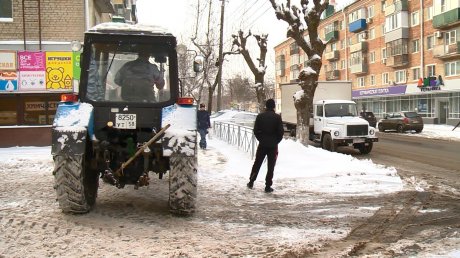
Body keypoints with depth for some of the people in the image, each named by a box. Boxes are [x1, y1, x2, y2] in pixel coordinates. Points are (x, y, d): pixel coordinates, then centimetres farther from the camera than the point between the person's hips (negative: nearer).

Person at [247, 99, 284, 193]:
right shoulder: (277, 117, -7)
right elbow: (281, 132, -8)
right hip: (273, 145, -2)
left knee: (257, 164, 15)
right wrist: (276, 141, 6)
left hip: (262, 145, 2)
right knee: (270, 166, 3)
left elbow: (255, 130, 0)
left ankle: (251, 182, 18)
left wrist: (261, 139, 12)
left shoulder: (260, 116, 0)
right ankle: (268, 186, 4)